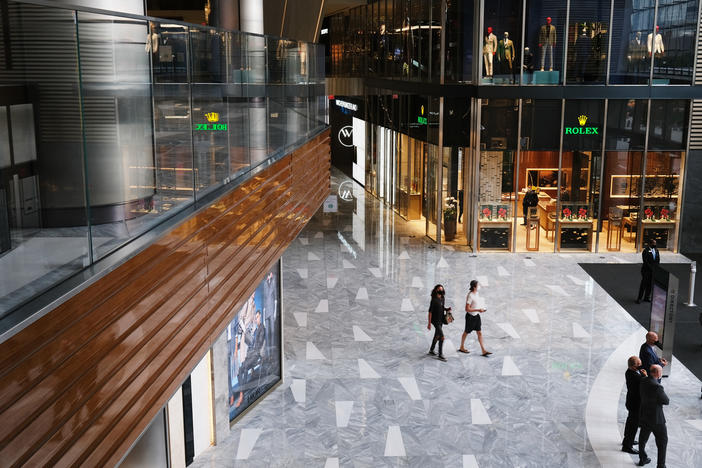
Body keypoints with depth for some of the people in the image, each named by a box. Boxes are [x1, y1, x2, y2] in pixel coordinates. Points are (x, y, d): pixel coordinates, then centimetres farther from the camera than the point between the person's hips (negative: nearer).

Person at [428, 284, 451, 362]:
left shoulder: (442, 299, 4)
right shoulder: (434, 300, -18)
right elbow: (430, 311, -17)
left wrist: (447, 309, -1)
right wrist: (429, 323, -18)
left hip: (441, 320, 8)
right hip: (435, 321, -8)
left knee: (437, 336, 18)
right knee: (442, 337, -13)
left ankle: (431, 350, 35)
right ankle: (440, 355, -8)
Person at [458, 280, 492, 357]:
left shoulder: (477, 293, 3)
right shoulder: (470, 296, -23)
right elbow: (467, 309, -24)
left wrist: (481, 309, 6)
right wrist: (478, 310, -24)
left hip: (476, 316, 7)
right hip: (470, 316, -7)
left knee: (479, 333, 3)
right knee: (466, 332, 11)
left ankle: (483, 350, 3)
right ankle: (462, 347, 30)